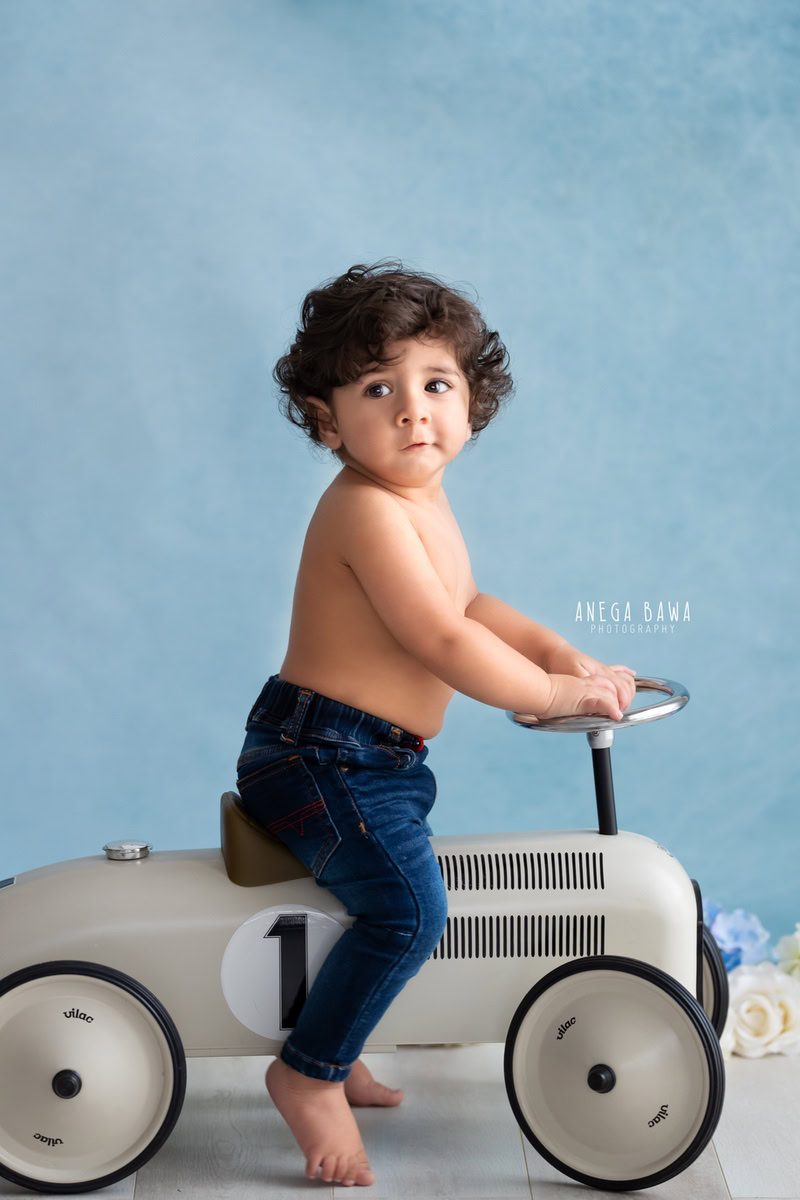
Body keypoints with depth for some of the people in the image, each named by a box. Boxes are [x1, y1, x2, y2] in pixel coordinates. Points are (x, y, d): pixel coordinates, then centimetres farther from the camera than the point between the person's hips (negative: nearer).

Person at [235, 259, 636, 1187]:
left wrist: (561, 652, 10)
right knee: (408, 905, -26)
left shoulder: (421, 500, 11)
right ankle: (308, 1073, -8)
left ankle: (333, 1050, 42)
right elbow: (442, 641, -25)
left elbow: (471, 605, 22)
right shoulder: (367, 510, -22)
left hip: (377, 761, 11)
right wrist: (555, 693, -15)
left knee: (392, 893, 27)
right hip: (319, 754, -11)